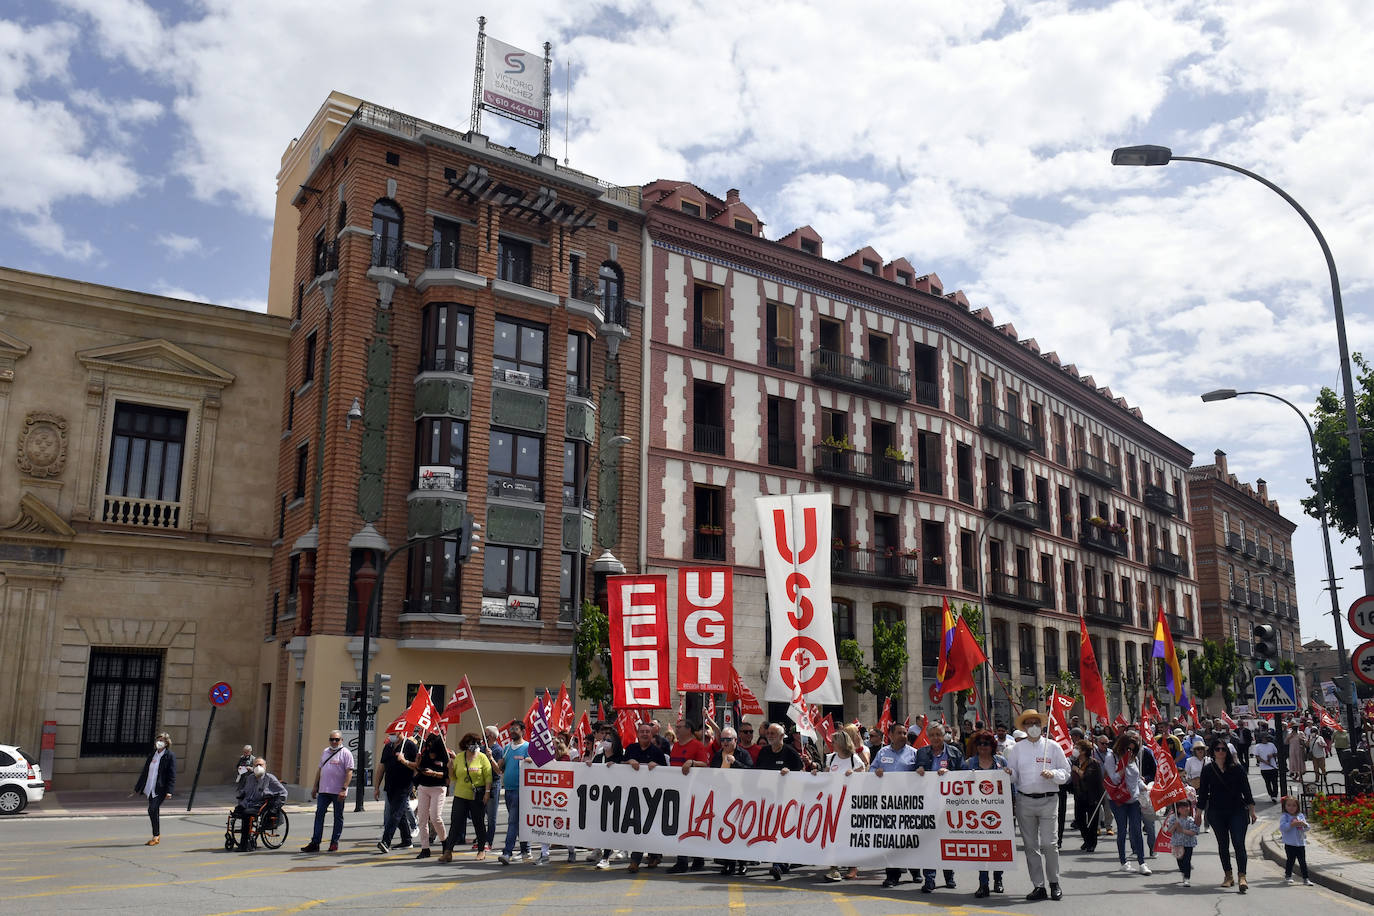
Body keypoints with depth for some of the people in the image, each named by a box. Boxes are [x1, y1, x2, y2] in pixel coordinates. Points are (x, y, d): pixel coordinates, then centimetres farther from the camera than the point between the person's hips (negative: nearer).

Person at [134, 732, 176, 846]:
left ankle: (156, 836, -4)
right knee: (154, 811, 10)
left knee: (153, 810, -15)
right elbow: (145, 771, 19)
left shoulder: (170, 756, -6)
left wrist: (169, 791, -18)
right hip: (150, 788, 7)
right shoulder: (152, 754, 13)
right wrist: (138, 787, 18)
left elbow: (172, 775, -10)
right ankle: (157, 836, 22)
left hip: (160, 789, -7)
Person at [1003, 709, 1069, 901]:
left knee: (1048, 843, -8)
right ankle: (1038, 886, 11)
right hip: (1024, 800, 2)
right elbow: (1013, 776, 10)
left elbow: (1066, 772, 7)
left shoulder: (1053, 747, 7)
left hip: (1048, 800, -2)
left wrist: (1053, 774, -12)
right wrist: (1008, 773, -12)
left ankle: (1054, 884, 8)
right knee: (1030, 845, 4)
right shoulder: (1017, 749, 11)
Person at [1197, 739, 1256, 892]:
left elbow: (1246, 789, 4)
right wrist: (1199, 813, 7)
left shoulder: (1236, 768, 2)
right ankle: (1228, 876, 18)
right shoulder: (1208, 770, 4)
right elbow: (1203, 792, 8)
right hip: (1216, 812, 1)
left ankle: (1242, 876, -13)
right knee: (1223, 844, 8)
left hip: (1237, 811, -1)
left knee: (1239, 843, -12)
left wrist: (1251, 810, -1)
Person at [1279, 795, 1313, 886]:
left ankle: (1306, 878, 8)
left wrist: (1303, 824, -14)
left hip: (1301, 843, 3)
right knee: (1290, 860, 4)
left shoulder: (1300, 816, 10)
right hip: (1290, 843, -3)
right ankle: (1288, 876, 20)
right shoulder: (1284, 816, -5)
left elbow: (1306, 828, 9)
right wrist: (1292, 824, -25)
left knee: (1303, 861, 3)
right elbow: (1282, 827, -18)